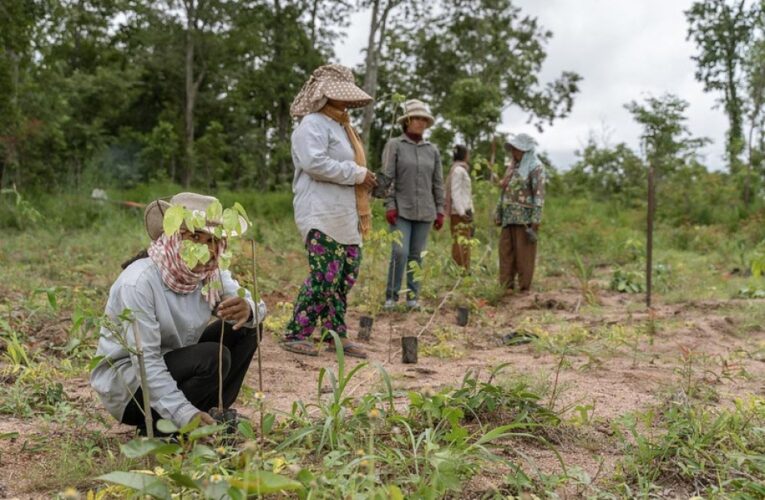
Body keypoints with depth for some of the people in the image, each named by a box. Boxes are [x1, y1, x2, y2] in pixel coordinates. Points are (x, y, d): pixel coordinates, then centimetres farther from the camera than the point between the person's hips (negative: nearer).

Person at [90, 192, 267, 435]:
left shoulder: (211, 272, -7)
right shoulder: (139, 282, -28)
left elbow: (258, 308, -12)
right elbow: (145, 362, -30)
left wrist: (247, 309, -38)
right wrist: (185, 413, -38)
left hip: (174, 371, 7)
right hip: (124, 381, -7)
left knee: (245, 328, -4)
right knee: (211, 358, -28)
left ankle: (212, 416, 1)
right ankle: (157, 426, -8)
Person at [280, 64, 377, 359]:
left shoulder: (340, 126, 22)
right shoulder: (313, 124, -8)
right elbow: (314, 163, -23)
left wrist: (367, 182, 13)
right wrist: (357, 174, -17)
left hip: (346, 217, 10)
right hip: (322, 216, -10)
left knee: (346, 275, 10)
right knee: (325, 276, -11)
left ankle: (336, 334, 19)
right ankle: (295, 334, -1)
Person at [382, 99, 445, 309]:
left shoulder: (432, 150, 10)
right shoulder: (394, 145, 0)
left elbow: (438, 183, 11)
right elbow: (388, 178, -5)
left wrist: (440, 211, 7)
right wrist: (389, 205, -12)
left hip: (424, 212, 4)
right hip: (401, 210, -3)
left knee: (417, 255, 5)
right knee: (400, 252, -12)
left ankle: (413, 296, 13)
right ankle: (391, 296, 0)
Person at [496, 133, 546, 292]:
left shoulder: (535, 167, -6)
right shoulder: (513, 166, 17)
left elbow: (539, 197, -12)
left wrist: (534, 225, -18)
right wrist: (499, 216, 15)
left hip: (525, 220, -7)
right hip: (509, 219, 7)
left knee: (524, 257, -2)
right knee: (506, 255, 6)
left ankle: (524, 290, 5)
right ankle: (506, 289, 13)